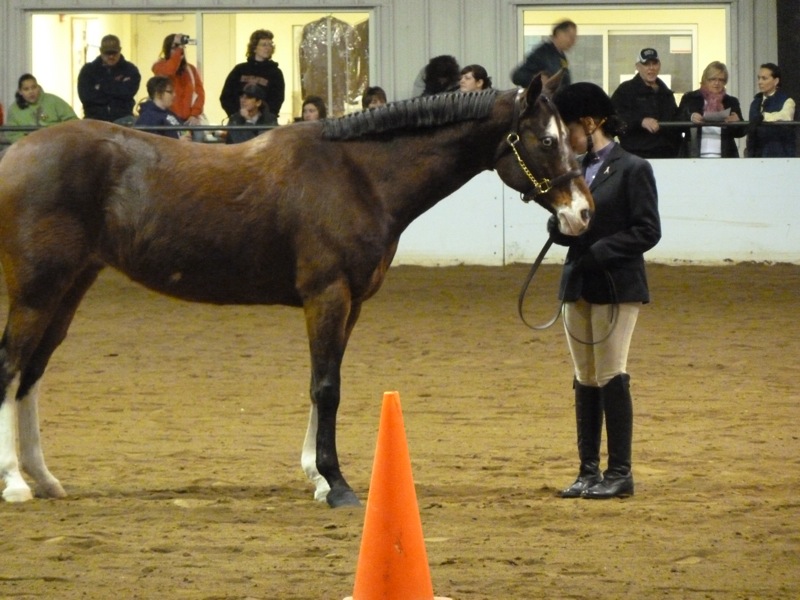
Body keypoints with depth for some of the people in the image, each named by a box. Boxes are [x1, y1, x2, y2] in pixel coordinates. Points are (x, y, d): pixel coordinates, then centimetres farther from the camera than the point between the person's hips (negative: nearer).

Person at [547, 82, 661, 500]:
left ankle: (620, 473, 0)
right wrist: (560, 222, -10)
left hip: (616, 287, -7)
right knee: (585, 381, 9)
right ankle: (589, 471, 14)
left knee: (611, 378, -6)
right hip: (578, 286, 7)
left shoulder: (632, 169, -7)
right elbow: (559, 230, 14)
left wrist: (599, 252, -19)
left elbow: (648, 231, -12)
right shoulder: (578, 171, 13)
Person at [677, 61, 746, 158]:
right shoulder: (690, 99, 9)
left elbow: (740, 132, 11)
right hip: (695, 156, -1)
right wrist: (690, 118, -17)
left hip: (724, 157, 1)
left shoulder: (731, 102, 13)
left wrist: (736, 121, -11)